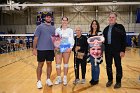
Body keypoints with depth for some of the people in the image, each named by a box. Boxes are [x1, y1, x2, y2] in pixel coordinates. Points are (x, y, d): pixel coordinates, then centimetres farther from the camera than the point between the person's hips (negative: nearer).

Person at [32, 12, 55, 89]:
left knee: (49, 64, 9)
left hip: (51, 49, 4)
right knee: (40, 64, 3)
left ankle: (48, 79, 23)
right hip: (41, 49, -4)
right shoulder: (40, 27, -1)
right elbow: (36, 38, -4)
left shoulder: (53, 28, 12)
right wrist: (34, 48, -10)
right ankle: (39, 81, 14)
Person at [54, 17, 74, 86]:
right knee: (58, 64, 1)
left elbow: (72, 40, 2)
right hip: (58, 48, 1)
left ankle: (65, 78, 16)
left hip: (67, 48, -1)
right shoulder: (57, 30, 7)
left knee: (66, 63, 7)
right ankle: (58, 78, 13)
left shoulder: (70, 30, 5)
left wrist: (70, 48, -11)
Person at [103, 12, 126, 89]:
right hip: (108, 50, 5)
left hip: (117, 50, -5)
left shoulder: (120, 27, -3)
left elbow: (124, 39, -7)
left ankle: (118, 82, 18)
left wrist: (123, 50, -13)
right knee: (108, 66, 12)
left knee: (118, 66, 5)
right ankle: (110, 80, 28)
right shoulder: (106, 29, 13)